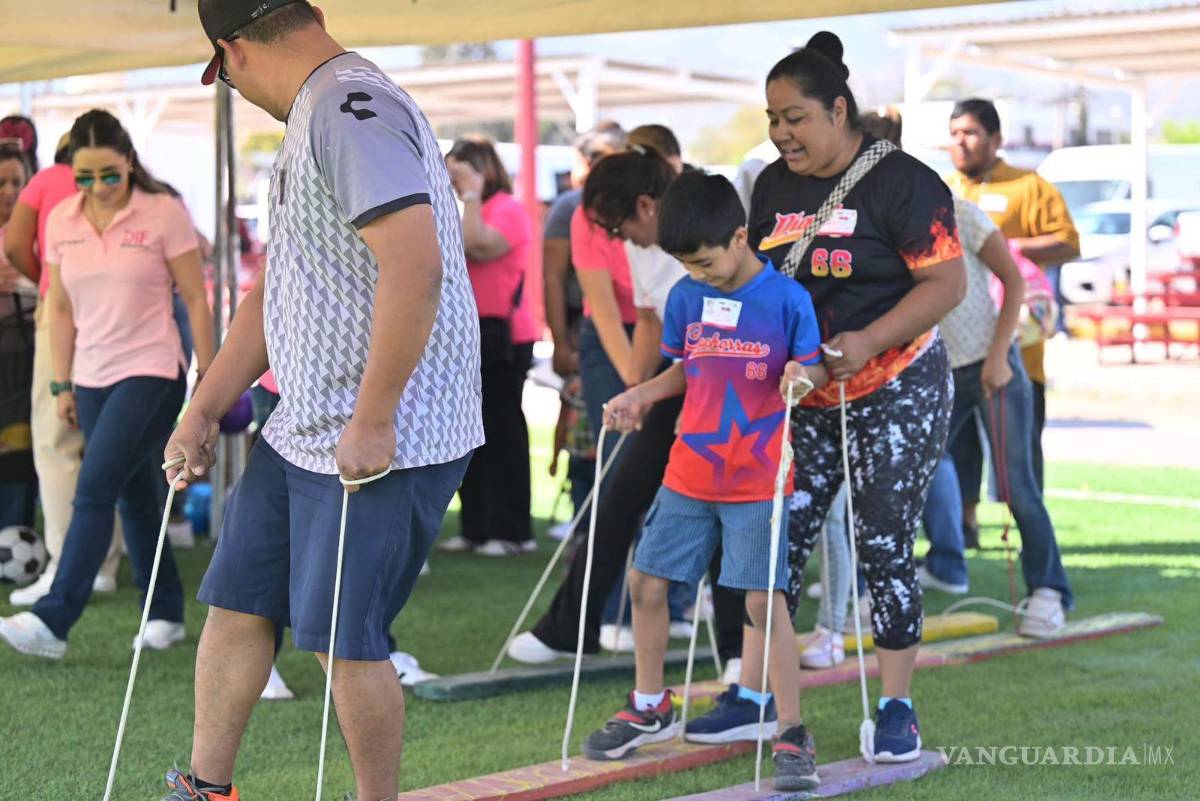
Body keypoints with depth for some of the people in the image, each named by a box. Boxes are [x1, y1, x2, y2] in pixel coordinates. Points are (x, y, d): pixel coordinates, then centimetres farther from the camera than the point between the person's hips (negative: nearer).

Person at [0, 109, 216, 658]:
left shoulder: (164, 213, -8)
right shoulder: (61, 221, 5)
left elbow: (195, 299, -4)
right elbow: (60, 307, 12)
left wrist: (207, 377, -4)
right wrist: (62, 384, 10)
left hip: (152, 372, -5)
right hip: (92, 379, 5)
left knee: (94, 490, -14)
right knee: (134, 495, 11)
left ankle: (53, 622, -16)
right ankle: (166, 613, 23)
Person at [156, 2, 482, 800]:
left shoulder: (353, 109, -19)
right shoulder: (314, 118, 16)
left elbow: (415, 268, -29)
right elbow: (273, 290, 21)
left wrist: (372, 422, -25)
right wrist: (203, 412, 18)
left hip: (385, 442, -10)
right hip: (300, 431, 10)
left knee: (345, 639, -1)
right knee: (236, 603, 14)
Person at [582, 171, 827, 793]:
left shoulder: (786, 299, -11)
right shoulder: (686, 297, 3)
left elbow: (816, 368, -5)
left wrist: (802, 376, -27)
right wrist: (643, 394, 1)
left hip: (757, 480, -5)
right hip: (689, 473, 6)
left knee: (763, 598, -9)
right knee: (646, 581, 9)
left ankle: (792, 735, 0)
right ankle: (650, 708, 29)